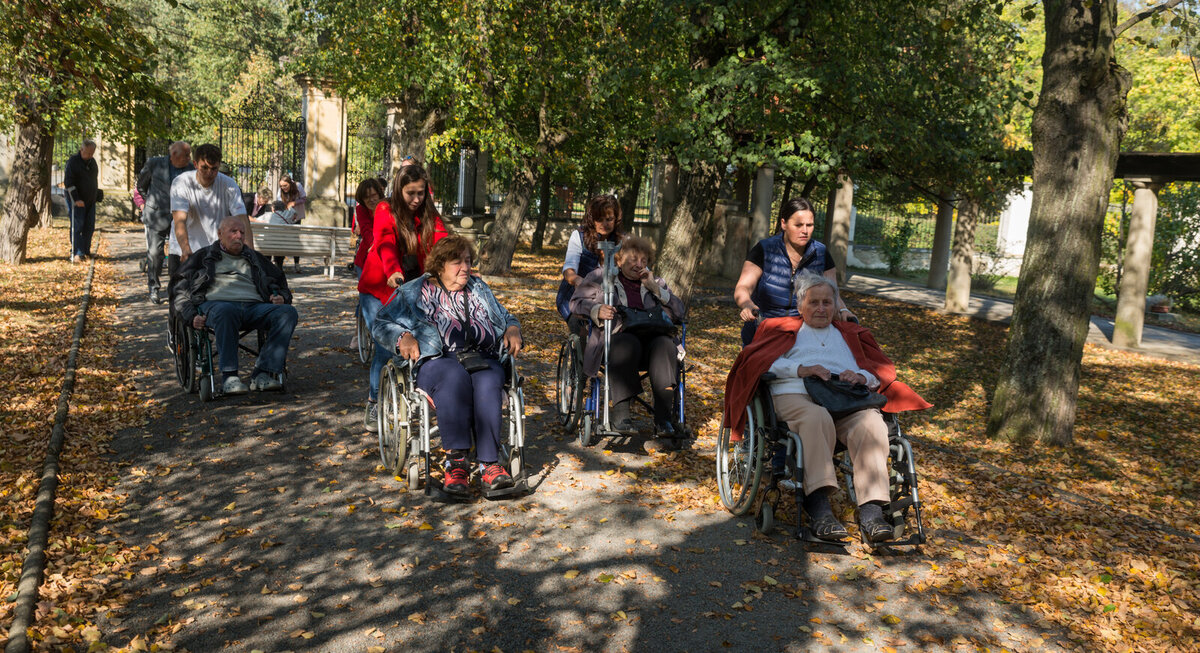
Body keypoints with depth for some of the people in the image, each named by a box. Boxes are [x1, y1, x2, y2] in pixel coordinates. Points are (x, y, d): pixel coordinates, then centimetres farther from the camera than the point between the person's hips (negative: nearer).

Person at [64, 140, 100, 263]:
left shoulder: (92, 161, 10)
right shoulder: (73, 161, -11)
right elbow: (68, 182, -15)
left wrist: (96, 195, 17)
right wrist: (76, 199, -21)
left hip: (90, 200, 6)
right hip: (77, 201, -6)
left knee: (89, 227, 8)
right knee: (77, 227, -7)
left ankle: (86, 251, 18)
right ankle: (76, 254, -5)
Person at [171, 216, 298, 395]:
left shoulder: (255, 258, 32)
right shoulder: (203, 256, 24)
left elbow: (281, 285, 34)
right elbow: (179, 291, 16)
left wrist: (281, 297, 8)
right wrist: (192, 316, -4)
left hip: (254, 306, 3)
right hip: (215, 304, -3)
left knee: (288, 312, -28)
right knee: (226, 312, -43)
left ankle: (263, 373, -36)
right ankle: (229, 377, -36)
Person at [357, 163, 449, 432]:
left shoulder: (429, 216, 0)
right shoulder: (385, 211, -9)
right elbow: (385, 244, -28)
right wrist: (393, 272, -49)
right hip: (379, 289, -3)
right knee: (386, 348, -13)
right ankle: (373, 405, 6)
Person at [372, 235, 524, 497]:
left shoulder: (479, 289, 26)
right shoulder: (415, 292, 17)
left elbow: (505, 317, 34)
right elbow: (382, 323, 13)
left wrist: (513, 329, 10)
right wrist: (403, 337, -8)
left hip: (482, 359, 2)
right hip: (435, 361, -2)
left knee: (487, 382, -35)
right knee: (455, 376, -39)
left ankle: (489, 465, -42)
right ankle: (457, 461, -45)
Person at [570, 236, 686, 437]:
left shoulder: (656, 282, 23)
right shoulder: (601, 277, 16)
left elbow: (678, 313, 13)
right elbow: (576, 302, 8)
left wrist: (655, 288, 1)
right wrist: (597, 310, -13)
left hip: (649, 339, 3)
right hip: (614, 337, -2)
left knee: (665, 344, -32)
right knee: (627, 344, -37)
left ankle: (663, 417, -35)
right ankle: (620, 411, -33)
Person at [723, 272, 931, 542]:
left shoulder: (850, 334, 36)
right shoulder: (783, 329, 29)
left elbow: (883, 370, 24)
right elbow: (757, 360, 9)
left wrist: (861, 376, 0)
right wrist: (800, 369, -5)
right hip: (796, 396, -2)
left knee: (871, 423, -32)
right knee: (817, 418, -38)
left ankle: (871, 509, -41)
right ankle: (818, 507, -46)